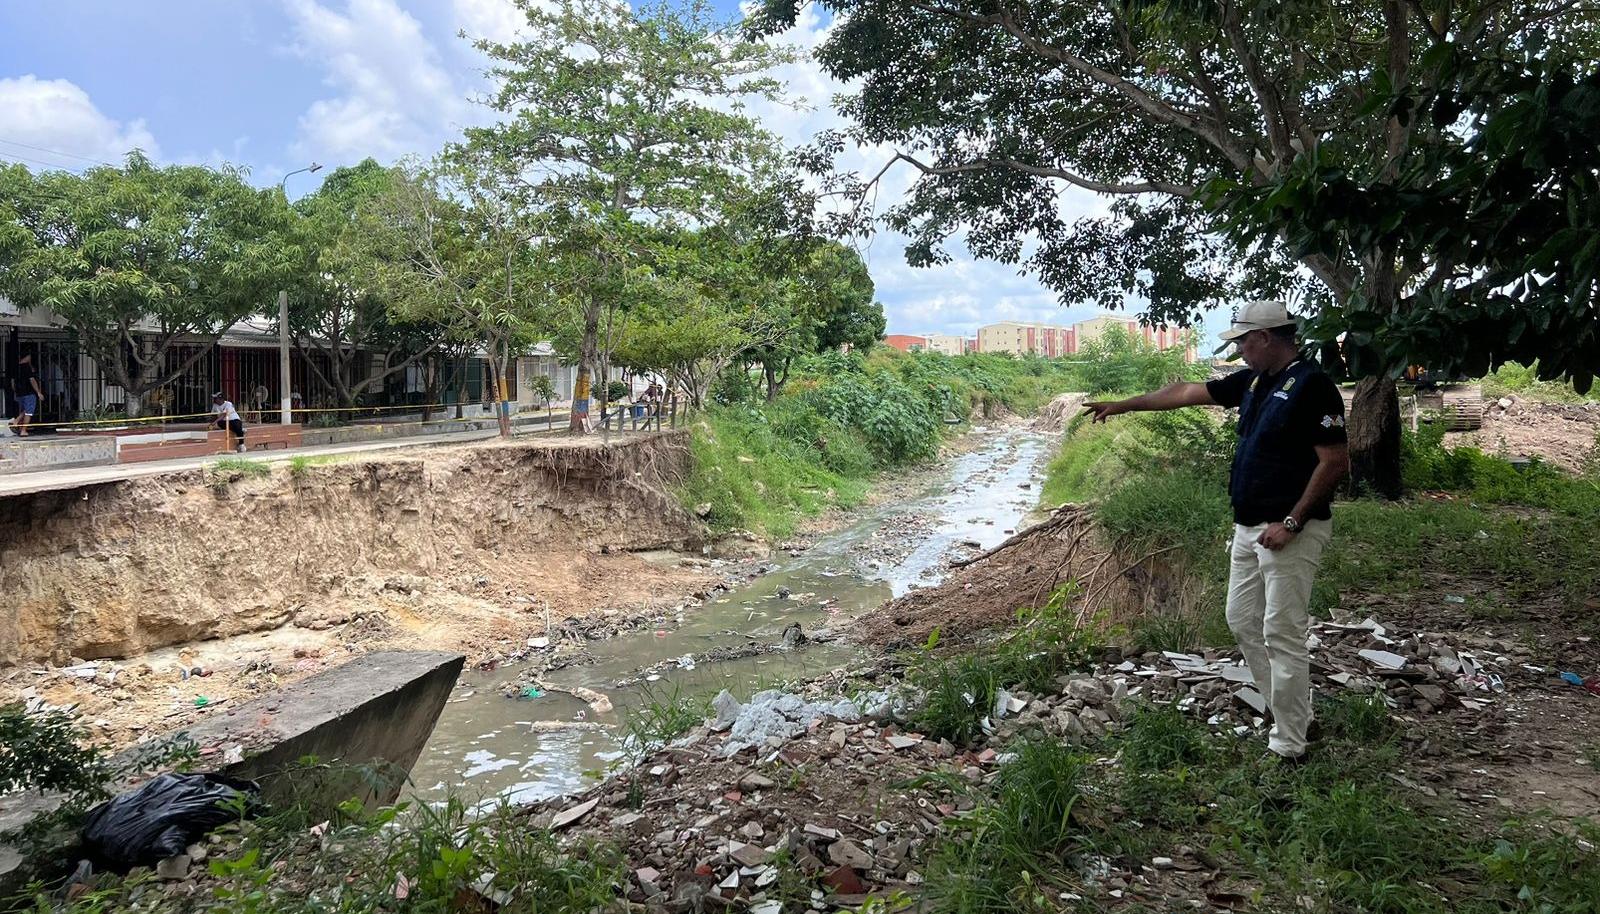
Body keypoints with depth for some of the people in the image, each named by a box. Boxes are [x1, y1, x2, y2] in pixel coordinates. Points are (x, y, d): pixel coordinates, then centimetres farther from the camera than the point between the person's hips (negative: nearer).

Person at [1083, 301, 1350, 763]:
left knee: (1282, 635, -5)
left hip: (1289, 531, -9)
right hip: (1248, 528, 10)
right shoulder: (1253, 381, 10)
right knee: (1243, 621, 15)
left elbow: (1335, 461, -19)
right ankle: (1290, 715, 27)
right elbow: (1187, 392, 17)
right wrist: (1123, 405, 20)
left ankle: (1288, 746, 6)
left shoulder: (1311, 385, -16)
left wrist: (1291, 523, -20)